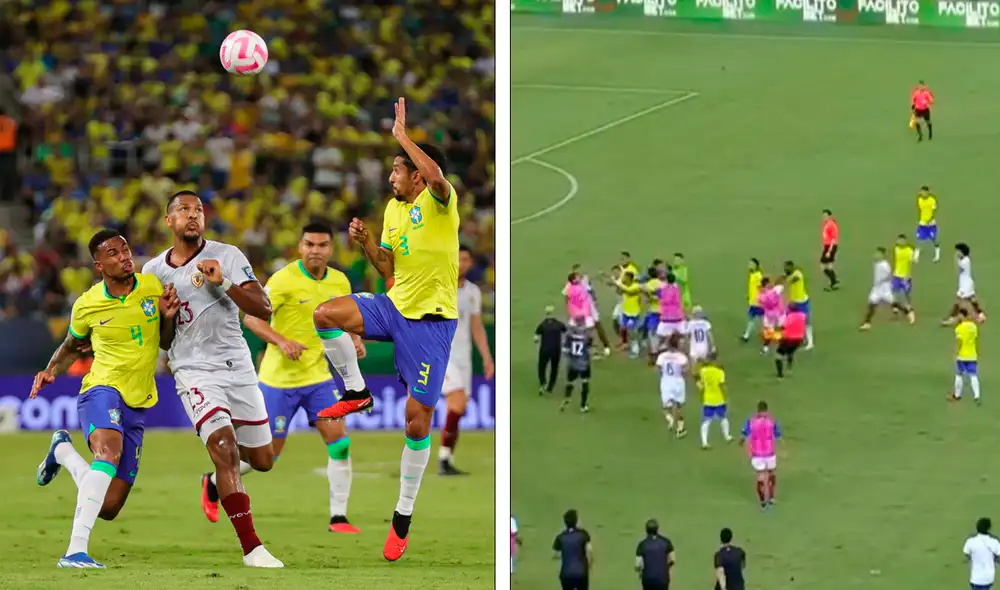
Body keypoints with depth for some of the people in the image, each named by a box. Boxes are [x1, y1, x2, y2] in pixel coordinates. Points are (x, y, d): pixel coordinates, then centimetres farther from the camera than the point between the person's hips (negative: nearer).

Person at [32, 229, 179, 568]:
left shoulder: (154, 287, 1)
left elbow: (167, 343, 13)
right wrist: (51, 370, 0)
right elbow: (73, 346, 19)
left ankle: (63, 451, 33)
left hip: (137, 404, 4)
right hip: (102, 390, -4)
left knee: (108, 508, 4)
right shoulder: (86, 305, -2)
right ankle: (76, 550, -42)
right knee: (109, 450, -39)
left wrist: (168, 317, -8)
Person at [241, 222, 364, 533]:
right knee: (268, 453, 3)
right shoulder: (284, 279, -15)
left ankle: (338, 517, -4)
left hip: (319, 375, 5)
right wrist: (281, 341, -33)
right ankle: (214, 482, 29)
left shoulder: (339, 282, 3)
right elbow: (251, 318, -18)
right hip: (280, 377, -5)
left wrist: (355, 341, -3)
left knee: (339, 441, -10)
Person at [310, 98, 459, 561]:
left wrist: (401, 134, -28)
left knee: (417, 417, -4)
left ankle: (404, 514, 7)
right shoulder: (393, 208, 10)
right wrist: (366, 243, -3)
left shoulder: (438, 202, -13)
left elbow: (436, 174, -38)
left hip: (431, 318, -7)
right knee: (325, 314, -17)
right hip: (394, 306, 7)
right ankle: (357, 392, 3)